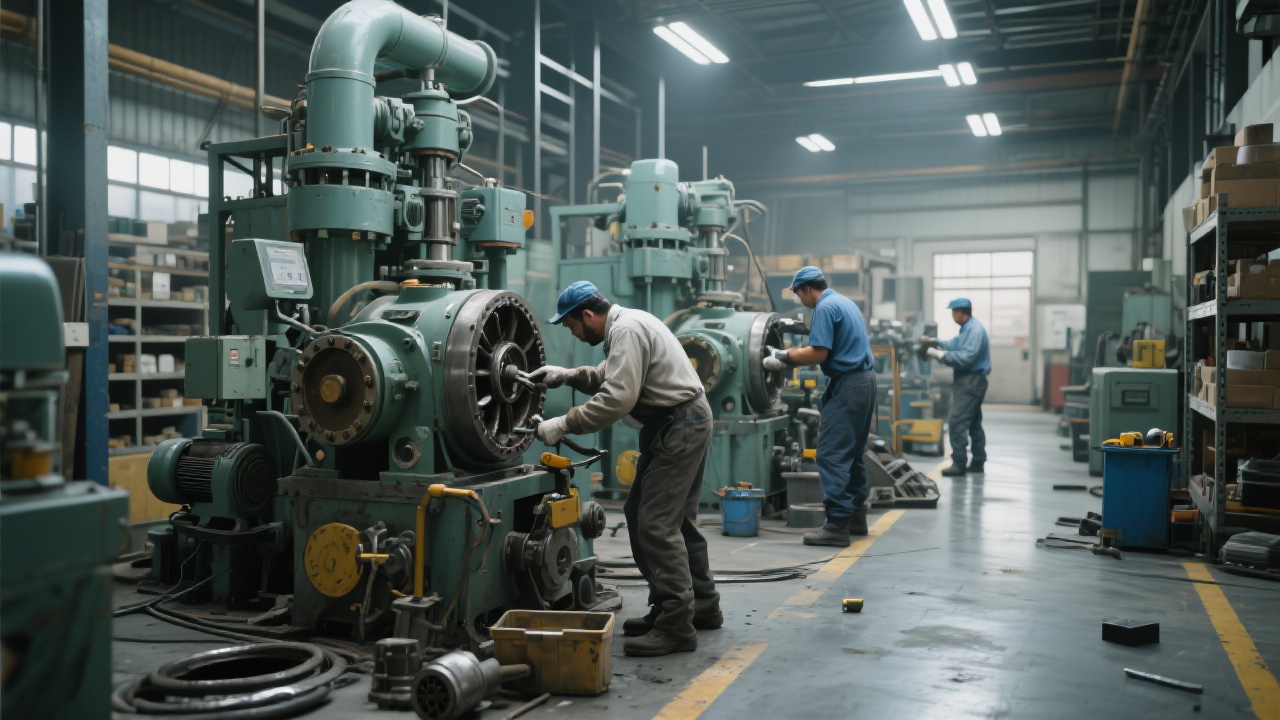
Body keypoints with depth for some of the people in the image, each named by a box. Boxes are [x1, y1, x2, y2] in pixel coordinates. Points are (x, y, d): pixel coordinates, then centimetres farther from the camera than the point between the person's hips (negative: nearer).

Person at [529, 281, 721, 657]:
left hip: (679, 426, -11)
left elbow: (617, 398, -26)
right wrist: (569, 375, 11)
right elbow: (610, 376, 24)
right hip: (681, 424, 11)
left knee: (656, 524, -10)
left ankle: (676, 626, -6)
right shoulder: (625, 324, 15)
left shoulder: (626, 330, -18)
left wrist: (564, 424, -21)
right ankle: (701, 607, 27)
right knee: (676, 521, 17)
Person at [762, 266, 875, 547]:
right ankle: (855, 515, 21)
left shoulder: (825, 307, -12)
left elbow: (819, 354, -18)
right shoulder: (845, 302, 18)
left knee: (832, 455, -10)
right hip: (864, 380, 10)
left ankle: (838, 524, -12)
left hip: (847, 385, -10)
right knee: (853, 453, 15)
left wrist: (784, 357, -7)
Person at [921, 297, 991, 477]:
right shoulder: (968, 328, 14)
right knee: (973, 423, 15)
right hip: (968, 380, 11)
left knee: (956, 421, -12)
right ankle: (978, 462, 21)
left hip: (971, 381, -11)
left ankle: (959, 464, -10)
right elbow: (955, 344, 27)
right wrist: (935, 342, 18)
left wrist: (941, 355, -22)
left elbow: (967, 356, -27)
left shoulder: (975, 330, -20)